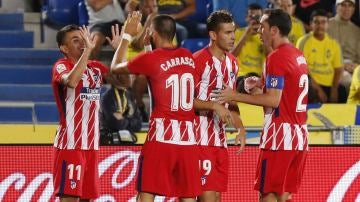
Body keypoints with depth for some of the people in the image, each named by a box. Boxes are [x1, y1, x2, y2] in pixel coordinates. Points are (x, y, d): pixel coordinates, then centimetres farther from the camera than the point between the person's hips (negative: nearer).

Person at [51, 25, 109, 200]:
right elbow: (71, 81, -31)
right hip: (70, 144, -7)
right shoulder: (61, 66, -9)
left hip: (91, 144, 7)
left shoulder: (95, 67, 13)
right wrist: (88, 50, -31)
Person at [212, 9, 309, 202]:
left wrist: (235, 96, -15)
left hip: (280, 135, -9)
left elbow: (273, 100, -18)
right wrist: (262, 83, 22)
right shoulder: (298, 56, 14)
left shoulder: (276, 57, -13)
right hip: (299, 135, 9)